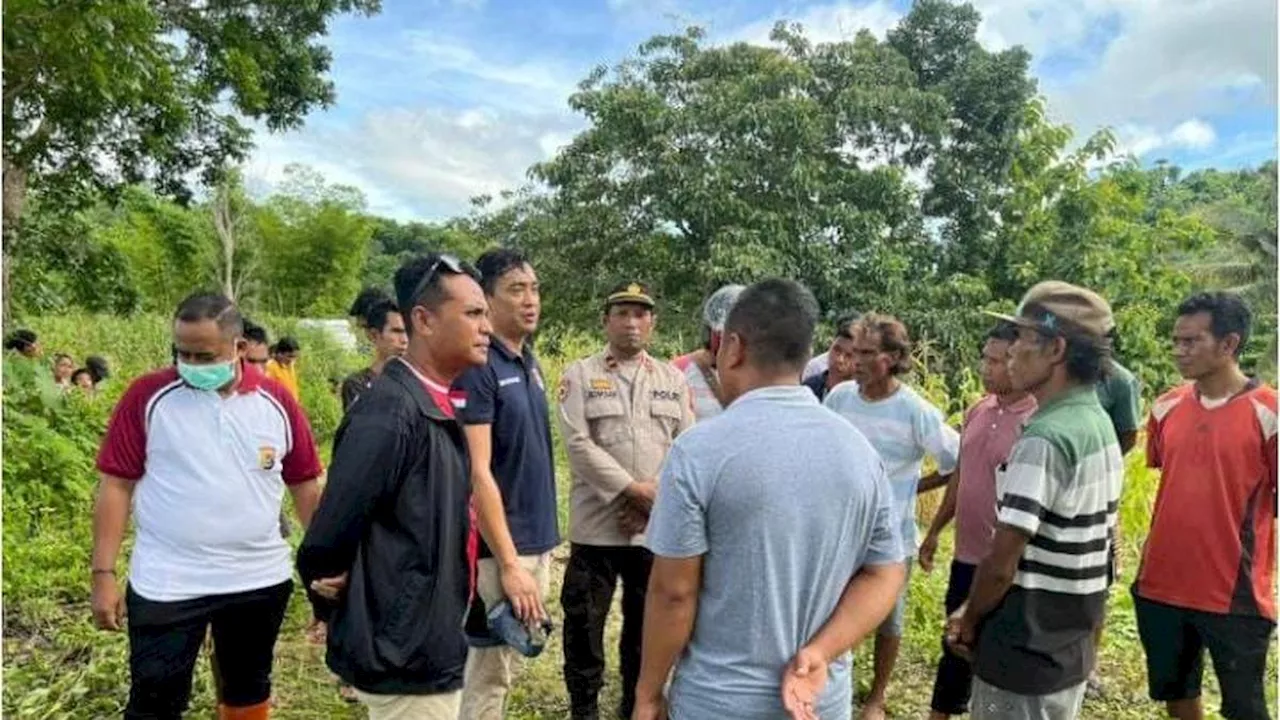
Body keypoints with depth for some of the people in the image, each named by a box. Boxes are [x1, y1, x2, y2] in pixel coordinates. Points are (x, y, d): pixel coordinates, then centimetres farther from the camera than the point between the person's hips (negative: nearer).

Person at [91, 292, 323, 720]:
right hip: (166, 585, -2)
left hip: (261, 581, 2)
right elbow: (117, 485, -5)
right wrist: (104, 574, -7)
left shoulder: (276, 401, -3)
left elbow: (305, 486, 3)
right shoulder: (148, 396, -8)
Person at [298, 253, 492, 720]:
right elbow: (324, 546, -22)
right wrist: (341, 616, -5)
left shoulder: (434, 407, 5)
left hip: (430, 647, 9)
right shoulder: (388, 414, -24)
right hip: (406, 658, -9)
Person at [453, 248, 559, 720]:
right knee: (488, 670, 5)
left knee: (506, 664, 19)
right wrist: (509, 563, -19)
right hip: (502, 548, -8)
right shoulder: (476, 368, -16)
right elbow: (477, 473, -20)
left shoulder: (529, 362, 9)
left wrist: (540, 545, 14)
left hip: (537, 541, 8)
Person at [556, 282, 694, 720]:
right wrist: (634, 490, -15)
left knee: (647, 622, 14)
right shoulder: (580, 375, 0)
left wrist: (656, 496, -11)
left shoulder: (674, 380, 9)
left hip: (657, 527, 3)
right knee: (584, 622, 7)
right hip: (596, 525, -2)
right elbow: (579, 445, -11)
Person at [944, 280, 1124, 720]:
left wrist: (970, 619, -5)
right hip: (1071, 646, 9)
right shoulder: (1100, 425, 5)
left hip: (1024, 651, -8)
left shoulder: (1044, 439, -25)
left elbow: (1002, 564, -25)